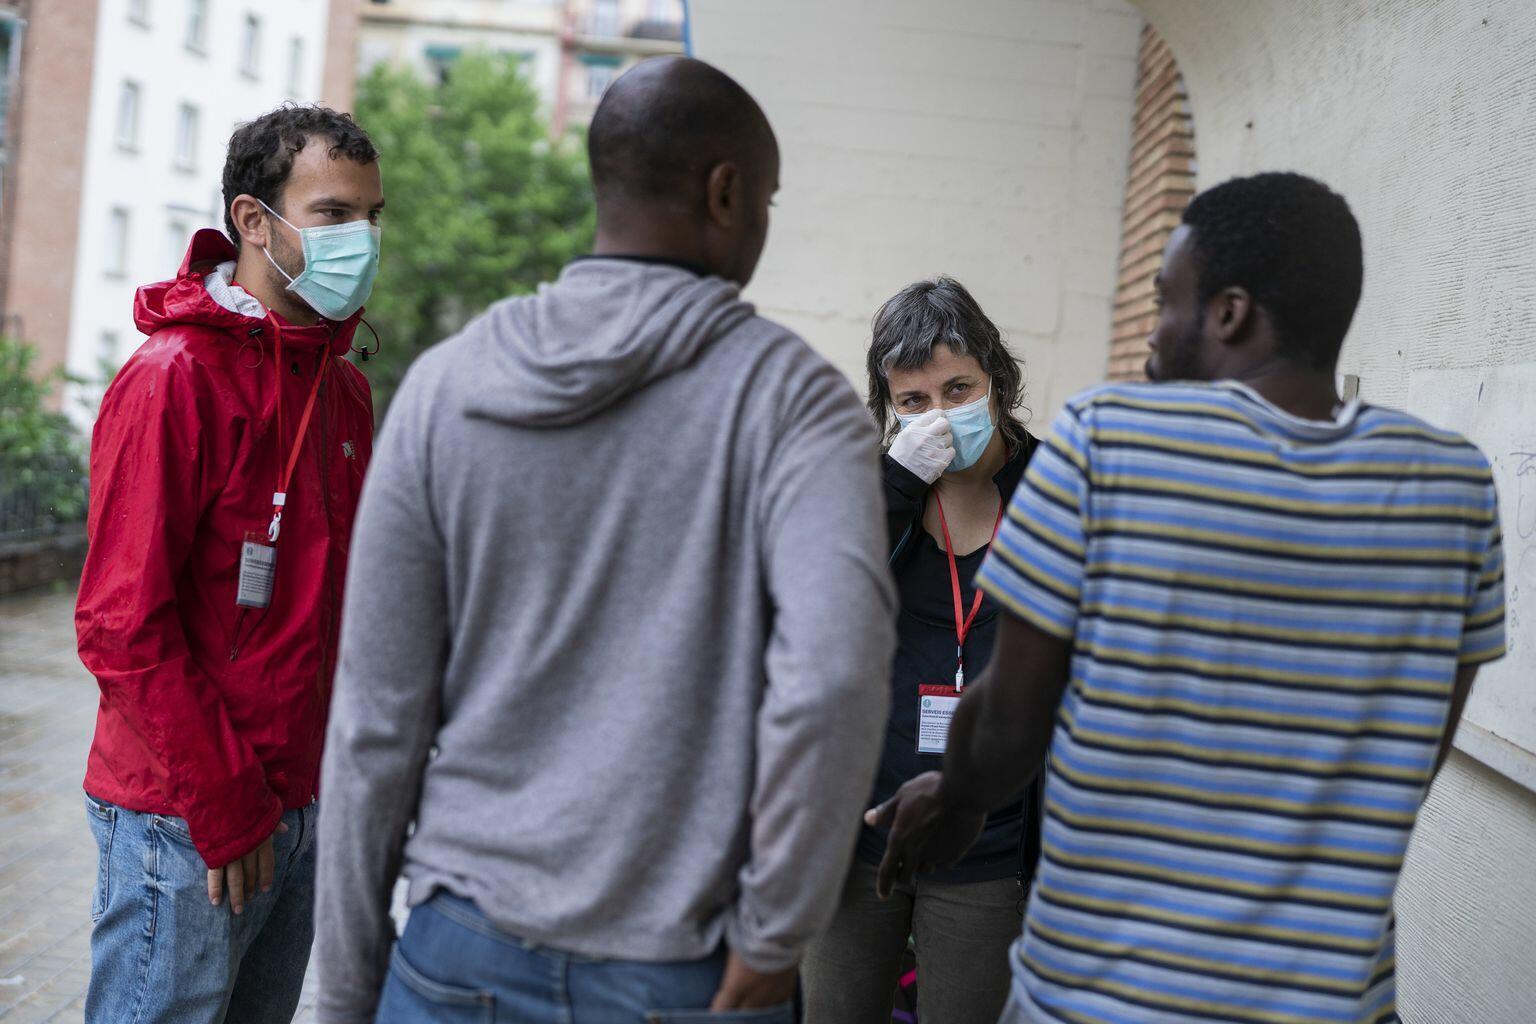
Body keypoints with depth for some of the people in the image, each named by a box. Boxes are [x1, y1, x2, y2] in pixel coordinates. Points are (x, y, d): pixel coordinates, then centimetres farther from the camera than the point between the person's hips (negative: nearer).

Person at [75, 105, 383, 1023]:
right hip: (187, 826, -7)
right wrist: (224, 808, -16)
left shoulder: (345, 388, 9)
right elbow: (122, 624, -17)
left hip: (304, 805, 8)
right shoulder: (174, 377, -15)